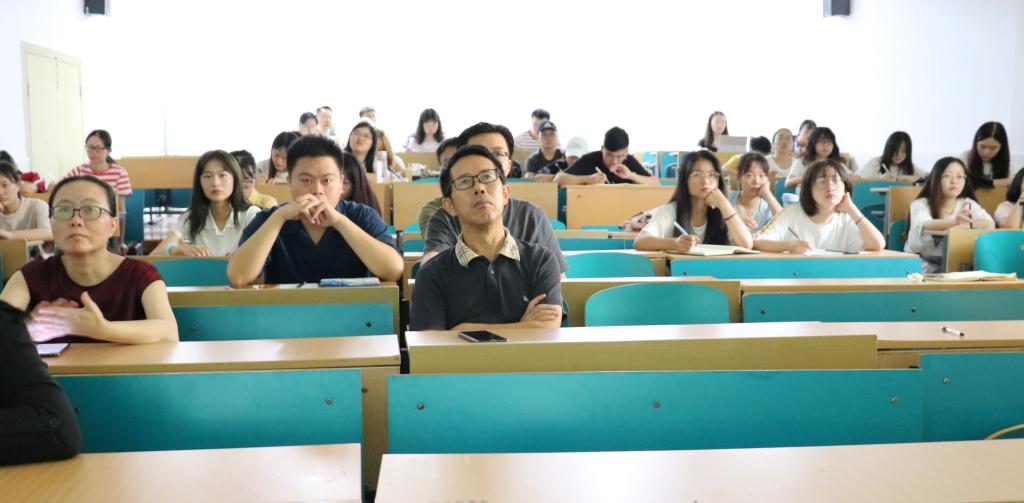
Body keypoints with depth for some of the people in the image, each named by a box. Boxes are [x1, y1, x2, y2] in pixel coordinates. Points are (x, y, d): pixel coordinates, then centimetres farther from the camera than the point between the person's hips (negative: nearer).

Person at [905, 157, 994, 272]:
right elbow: (926, 226, -28)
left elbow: (990, 224, -10)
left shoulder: (969, 204, 7)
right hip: (922, 266, -3)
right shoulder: (920, 204, -5)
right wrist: (954, 222, -47)